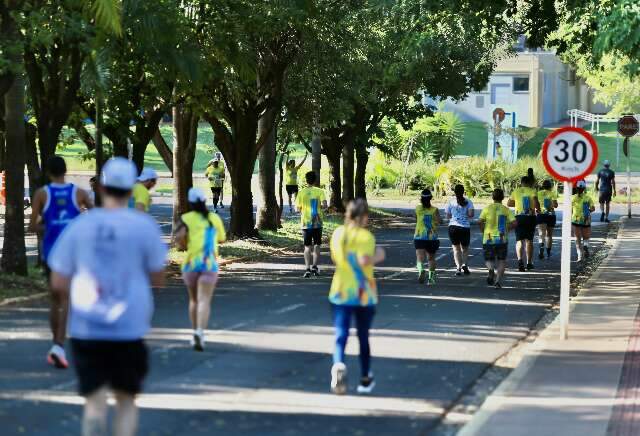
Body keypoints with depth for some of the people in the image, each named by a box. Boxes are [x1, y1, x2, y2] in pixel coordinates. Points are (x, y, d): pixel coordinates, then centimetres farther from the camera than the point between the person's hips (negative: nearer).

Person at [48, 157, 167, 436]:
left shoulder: (80, 226, 1)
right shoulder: (144, 226, -5)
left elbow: (58, 283, 2)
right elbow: (158, 279, 2)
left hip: (85, 329, 1)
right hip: (129, 329, -1)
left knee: (95, 403, 5)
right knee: (126, 401, 15)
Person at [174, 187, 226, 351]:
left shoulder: (186, 218, 1)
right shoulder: (214, 218, 9)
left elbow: (179, 236, -16)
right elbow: (222, 239, 21)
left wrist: (183, 246, 4)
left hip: (190, 263, 0)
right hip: (209, 264, 0)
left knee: (193, 299, 19)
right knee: (204, 300, -11)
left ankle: (196, 332, 24)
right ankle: (200, 332, -32)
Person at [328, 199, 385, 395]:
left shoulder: (337, 234, 4)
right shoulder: (365, 236, -12)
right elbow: (364, 261, -25)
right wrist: (378, 256, -9)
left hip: (340, 292, 3)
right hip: (363, 294, -3)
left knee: (341, 335, -4)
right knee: (363, 337, 13)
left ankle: (339, 366, -33)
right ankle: (365, 380, 25)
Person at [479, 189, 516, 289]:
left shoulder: (487, 208, 0)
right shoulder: (506, 209, 2)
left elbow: (480, 221, -11)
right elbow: (515, 223, -8)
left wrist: (483, 230, 6)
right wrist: (507, 229, 9)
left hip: (489, 239, 0)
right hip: (502, 239, 0)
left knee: (489, 260, 12)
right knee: (502, 261, 11)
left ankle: (491, 269, -22)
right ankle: (498, 281, -5)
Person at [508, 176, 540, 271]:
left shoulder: (516, 191, 6)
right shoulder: (532, 191, -2)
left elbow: (509, 204, 10)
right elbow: (536, 202, -16)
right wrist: (538, 209, 3)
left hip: (519, 217, 1)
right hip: (530, 216, -1)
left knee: (519, 240, 1)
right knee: (529, 240, 9)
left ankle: (520, 259, -22)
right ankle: (529, 263, 13)